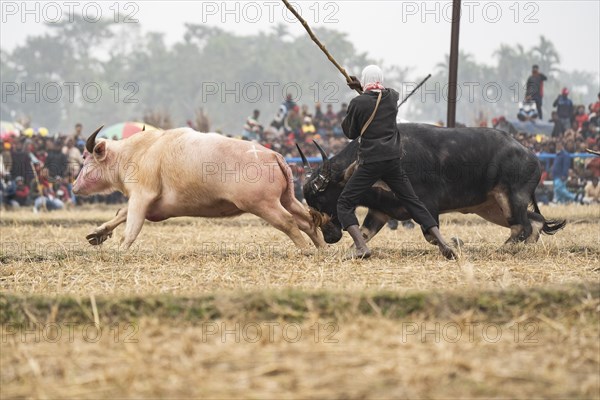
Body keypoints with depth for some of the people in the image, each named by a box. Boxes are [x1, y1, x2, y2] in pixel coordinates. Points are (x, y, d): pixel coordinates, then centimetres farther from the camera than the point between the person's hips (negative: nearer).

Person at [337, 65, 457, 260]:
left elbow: (350, 133, 3)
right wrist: (361, 88, 30)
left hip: (370, 163, -5)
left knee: (345, 204, 3)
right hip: (393, 161, 5)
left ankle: (361, 247, -18)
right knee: (413, 202, 12)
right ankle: (442, 243, 1)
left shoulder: (358, 103, -8)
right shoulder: (392, 96, 6)